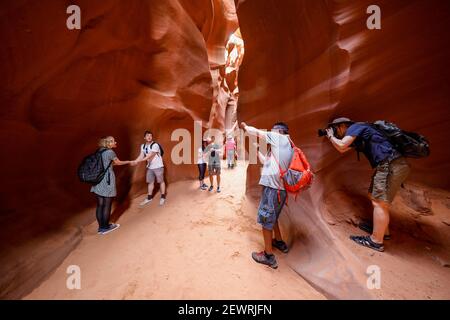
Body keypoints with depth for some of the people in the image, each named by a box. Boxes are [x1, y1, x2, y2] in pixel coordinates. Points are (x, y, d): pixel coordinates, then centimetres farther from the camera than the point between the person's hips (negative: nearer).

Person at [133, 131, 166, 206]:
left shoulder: (155, 145, -18)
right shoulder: (143, 146, 5)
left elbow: (150, 156, -24)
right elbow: (141, 156, -3)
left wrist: (139, 161, -30)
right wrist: (135, 161, -22)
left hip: (158, 166, -6)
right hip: (149, 167, 6)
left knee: (161, 181, 5)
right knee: (150, 182, 14)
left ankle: (163, 197, 18)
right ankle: (149, 198, 27)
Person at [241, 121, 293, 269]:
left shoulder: (279, 138, -3)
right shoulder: (289, 147, 20)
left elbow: (257, 132, 2)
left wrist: (245, 126, 19)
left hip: (272, 187, -9)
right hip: (280, 188, 9)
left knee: (265, 219, 3)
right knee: (272, 217, 26)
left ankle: (268, 256, 16)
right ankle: (279, 242, 43)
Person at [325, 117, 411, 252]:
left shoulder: (355, 126, -3)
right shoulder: (356, 136, 23)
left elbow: (341, 145, -15)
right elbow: (342, 149, 30)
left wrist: (331, 136, 3)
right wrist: (332, 137, 28)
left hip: (391, 164, -10)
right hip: (391, 165, 10)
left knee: (379, 202, -7)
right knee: (375, 197, 18)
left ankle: (376, 241, 3)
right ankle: (383, 230, 30)